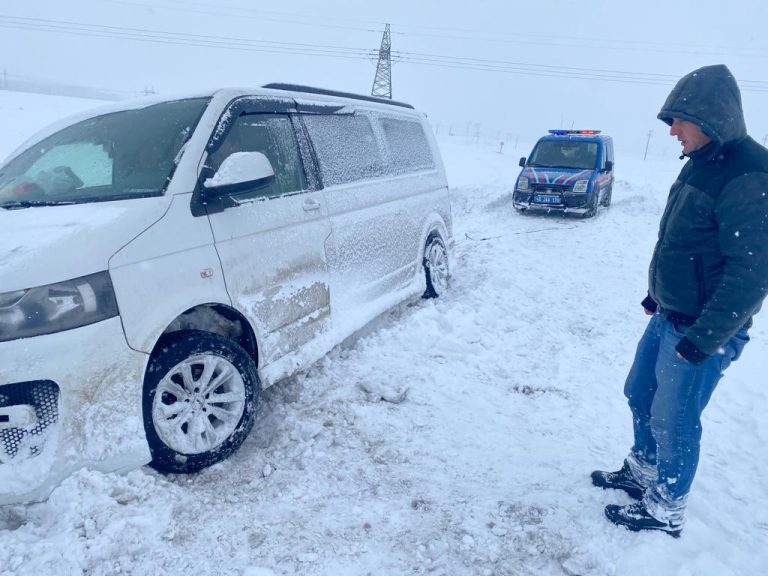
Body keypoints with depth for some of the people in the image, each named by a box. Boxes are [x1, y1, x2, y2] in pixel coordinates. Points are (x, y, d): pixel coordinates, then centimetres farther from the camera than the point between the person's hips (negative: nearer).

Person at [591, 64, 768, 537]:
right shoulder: (701, 164, 7)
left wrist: (702, 339, -23)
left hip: (701, 331, -9)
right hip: (667, 317, 9)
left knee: (673, 421, 5)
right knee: (640, 395, 20)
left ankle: (666, 512, 26)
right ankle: (643, 472, 42)